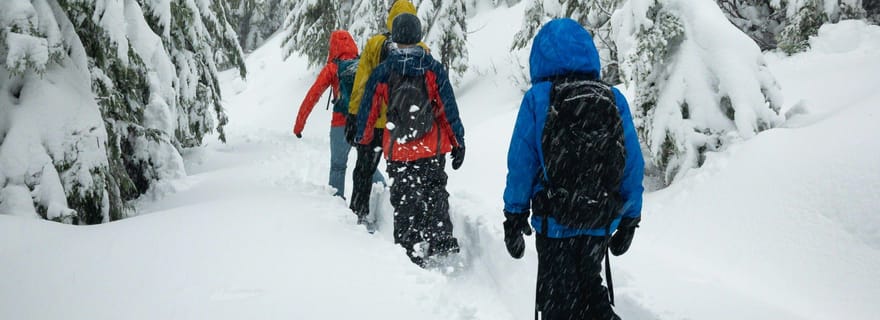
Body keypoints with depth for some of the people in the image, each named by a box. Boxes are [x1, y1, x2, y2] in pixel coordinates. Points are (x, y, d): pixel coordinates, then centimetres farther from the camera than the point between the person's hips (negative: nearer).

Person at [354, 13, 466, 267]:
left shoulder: (381, 72, -2)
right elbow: (449, 108, -5)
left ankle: (411, 253, 11)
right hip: (433, 150, 0)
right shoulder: (432, 68, -5)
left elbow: (368, 110, 6)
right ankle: (441, 240, 3)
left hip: (397, 152, 0)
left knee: (404, 203, 10)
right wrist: (458, 143, 3)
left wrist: (364, 138, 24)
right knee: (435, 194, 17)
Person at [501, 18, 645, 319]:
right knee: (590, 286, 26)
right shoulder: (615, 100, -3)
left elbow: (521, 163, -9)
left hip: (555, 223, -2)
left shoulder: (537, 98, -11)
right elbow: (634, 165, -1)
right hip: (602, 223, 3)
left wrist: (514, 216, 2)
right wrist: (629, 219, 11)